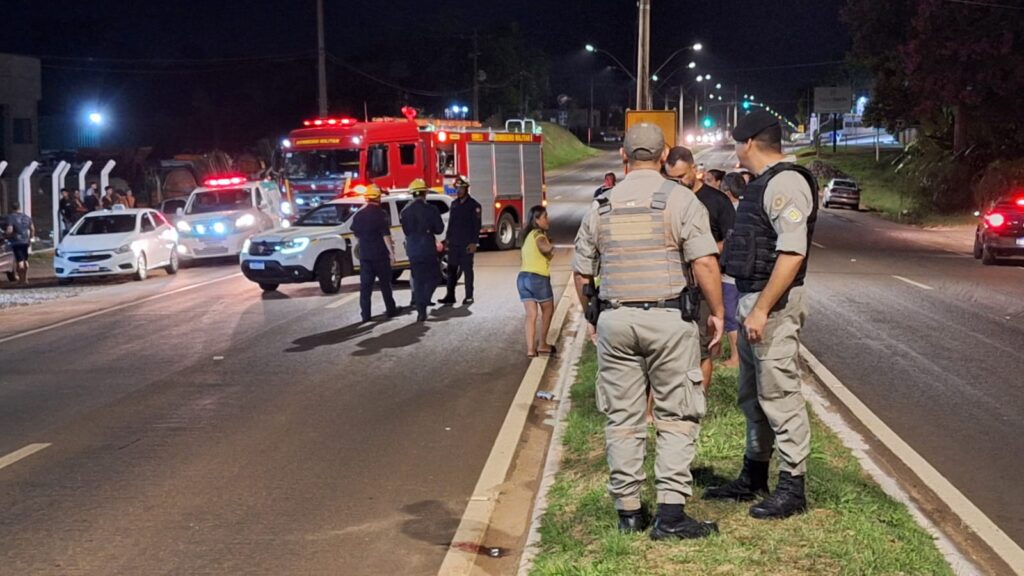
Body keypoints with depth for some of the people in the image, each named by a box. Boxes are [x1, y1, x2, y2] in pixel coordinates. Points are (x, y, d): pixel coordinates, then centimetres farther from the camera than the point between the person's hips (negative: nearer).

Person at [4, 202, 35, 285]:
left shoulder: (11, 217, -10)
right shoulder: (26, 217, 9)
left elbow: (9, 231, -19)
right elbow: (32, 229, 11)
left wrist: (5, 234, 1)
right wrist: (30, 239, 21)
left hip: (16, 242, -5)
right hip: (25, 241, 5)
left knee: (19, 260, -5)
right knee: (25, 260, 15)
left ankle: (21, 279, -6)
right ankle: (26, 279, 19)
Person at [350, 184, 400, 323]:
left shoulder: (358, 215, 7)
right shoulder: (381, 213, -11)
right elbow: (386, 235, -15)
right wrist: (391, 252, -13)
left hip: (364, 254, 4)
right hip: (380, 254, -4)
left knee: (365, 285, 4)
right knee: (385, 283, 8)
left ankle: (366, 314, -1)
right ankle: (391, 310, 14)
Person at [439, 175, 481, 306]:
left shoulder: (474, 205, -5)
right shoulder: (454, 203, 13)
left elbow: (477, 225, -9)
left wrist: (474, 243, -15)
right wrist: (447, 238, 11)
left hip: (466, 244, -5)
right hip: (454, 243, 5)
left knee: (467, 269, 1)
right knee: (451, 269, 3)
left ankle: (469, 296, 8)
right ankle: (450, 296, 5)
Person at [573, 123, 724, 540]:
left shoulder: (601, 206, 8)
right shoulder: (679, 199, -4)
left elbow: (581, 275, 11)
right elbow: (705, 263, -12)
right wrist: (717, 313, -1)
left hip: (614, 320, 4)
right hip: (667, 318, -3)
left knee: (622, 418, 10)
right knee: (677, 417, 3)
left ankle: (628, 510, 14)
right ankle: (670, 513, -3)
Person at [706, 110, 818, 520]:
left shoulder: (785, 183, -15)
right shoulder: (763, 184, 16)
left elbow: (792, 253, -23)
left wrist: (762, 309, -25)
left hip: (774, 303, -11)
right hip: (753, 301, 11)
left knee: (779, 394, -6)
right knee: (752, 395, 18)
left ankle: (792, 487, 3)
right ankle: (753, 479, 30)